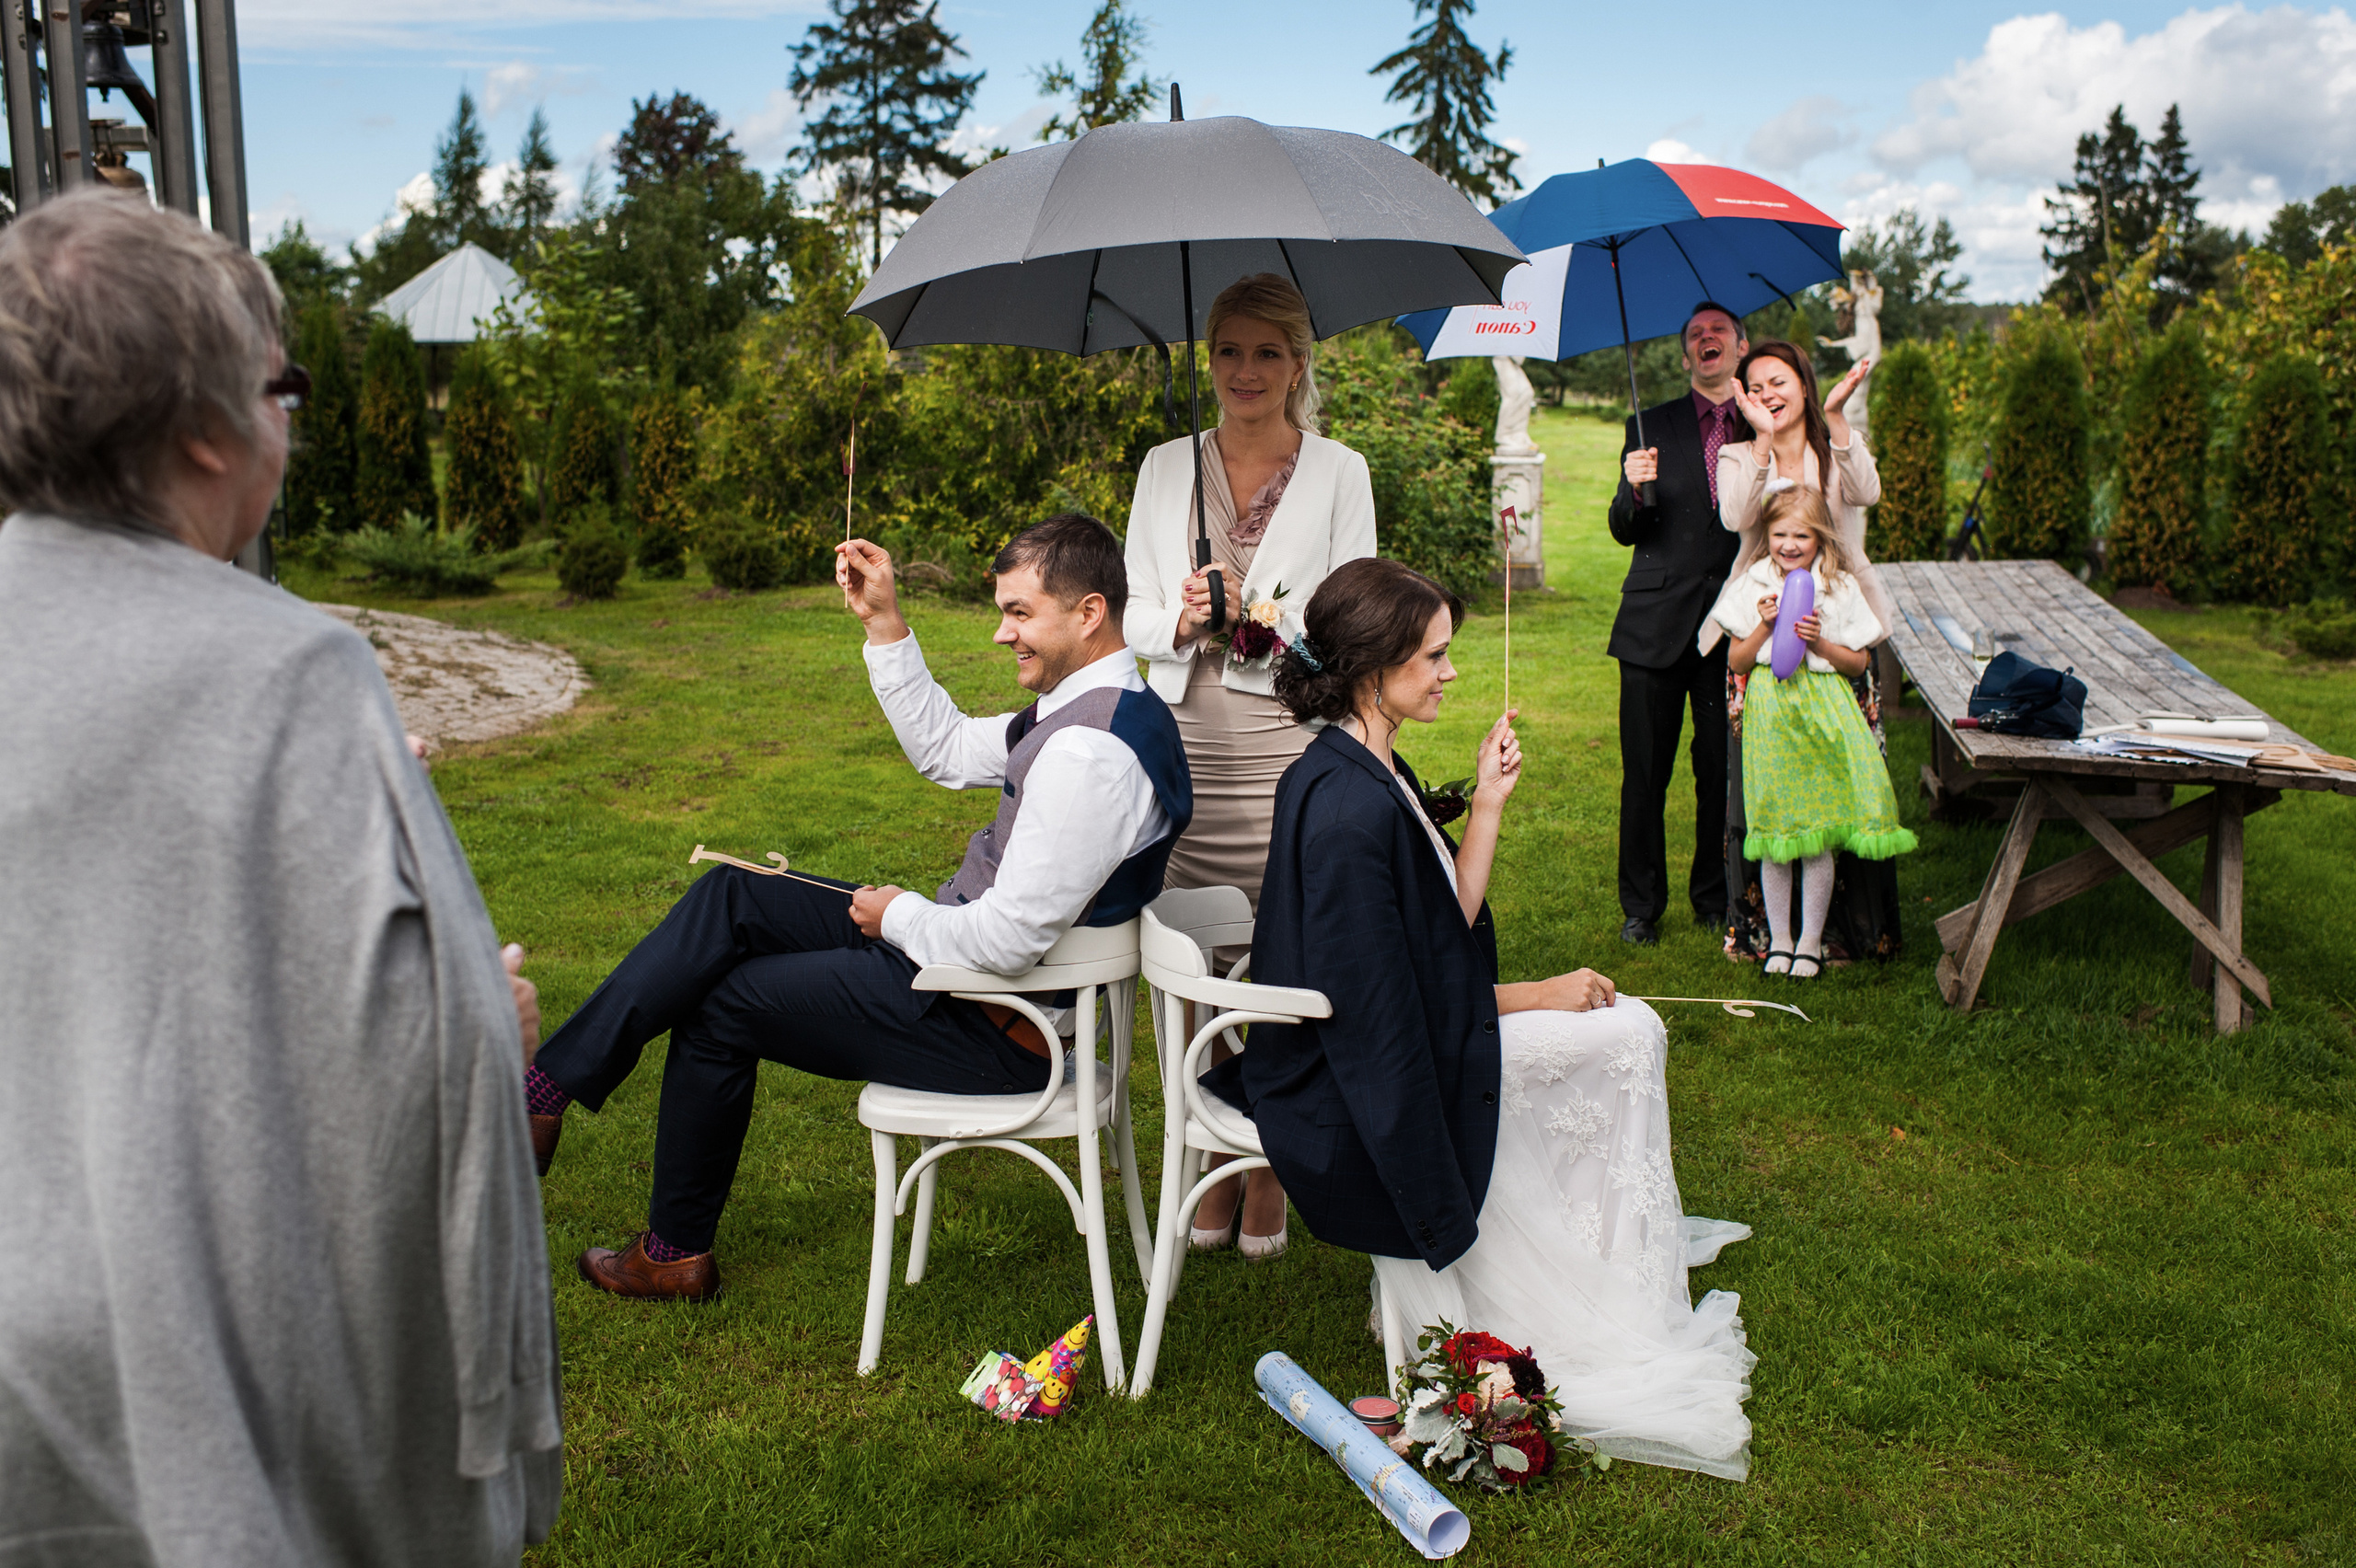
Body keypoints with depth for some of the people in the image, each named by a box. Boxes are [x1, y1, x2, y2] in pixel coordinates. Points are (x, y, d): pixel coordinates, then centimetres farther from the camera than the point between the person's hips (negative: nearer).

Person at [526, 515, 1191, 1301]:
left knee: (717, 1004, 4)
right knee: (730, 896, 7)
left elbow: (1008, 939, -30)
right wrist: (883, 623, 11)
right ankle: (547, 1089, 12)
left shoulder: (1092, 751, -27)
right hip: (971, 959, 10)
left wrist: (899, 916, -10)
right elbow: (947, 750, 19)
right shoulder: (1096, 705, 7)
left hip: (992, 1028, -10)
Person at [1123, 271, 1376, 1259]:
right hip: (1183, 741, 2)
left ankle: (1269, 1175, 13)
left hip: (1291, 742, -2)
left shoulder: (1338, 472, 6)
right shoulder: (1166, 467, 13)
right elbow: (1134, 613, 11)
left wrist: (1273, 621, -17)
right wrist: (1180, 622, -11)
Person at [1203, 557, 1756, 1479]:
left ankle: (1617, 1252, 22)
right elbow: (1384, 1004, -22)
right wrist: (1532, 997, -9)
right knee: (1620, 1041, 0)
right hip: (1350, 1101, -9)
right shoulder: (1347, 806, -26)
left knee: (1626, 1027, 11)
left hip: (1379, 1044, 9)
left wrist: (1487, 804, -1)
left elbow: (1447, 927, 6)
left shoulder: (1370, 772, 5)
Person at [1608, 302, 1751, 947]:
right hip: (1658, 622, 0)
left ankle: (1715, 897, 22)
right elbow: (1623, 531, 3)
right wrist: (1634, 490, -16)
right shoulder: (1652, 427, 8)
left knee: (1723, 772, 5)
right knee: (1645, 775, 3)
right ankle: (1641, 905, 15)